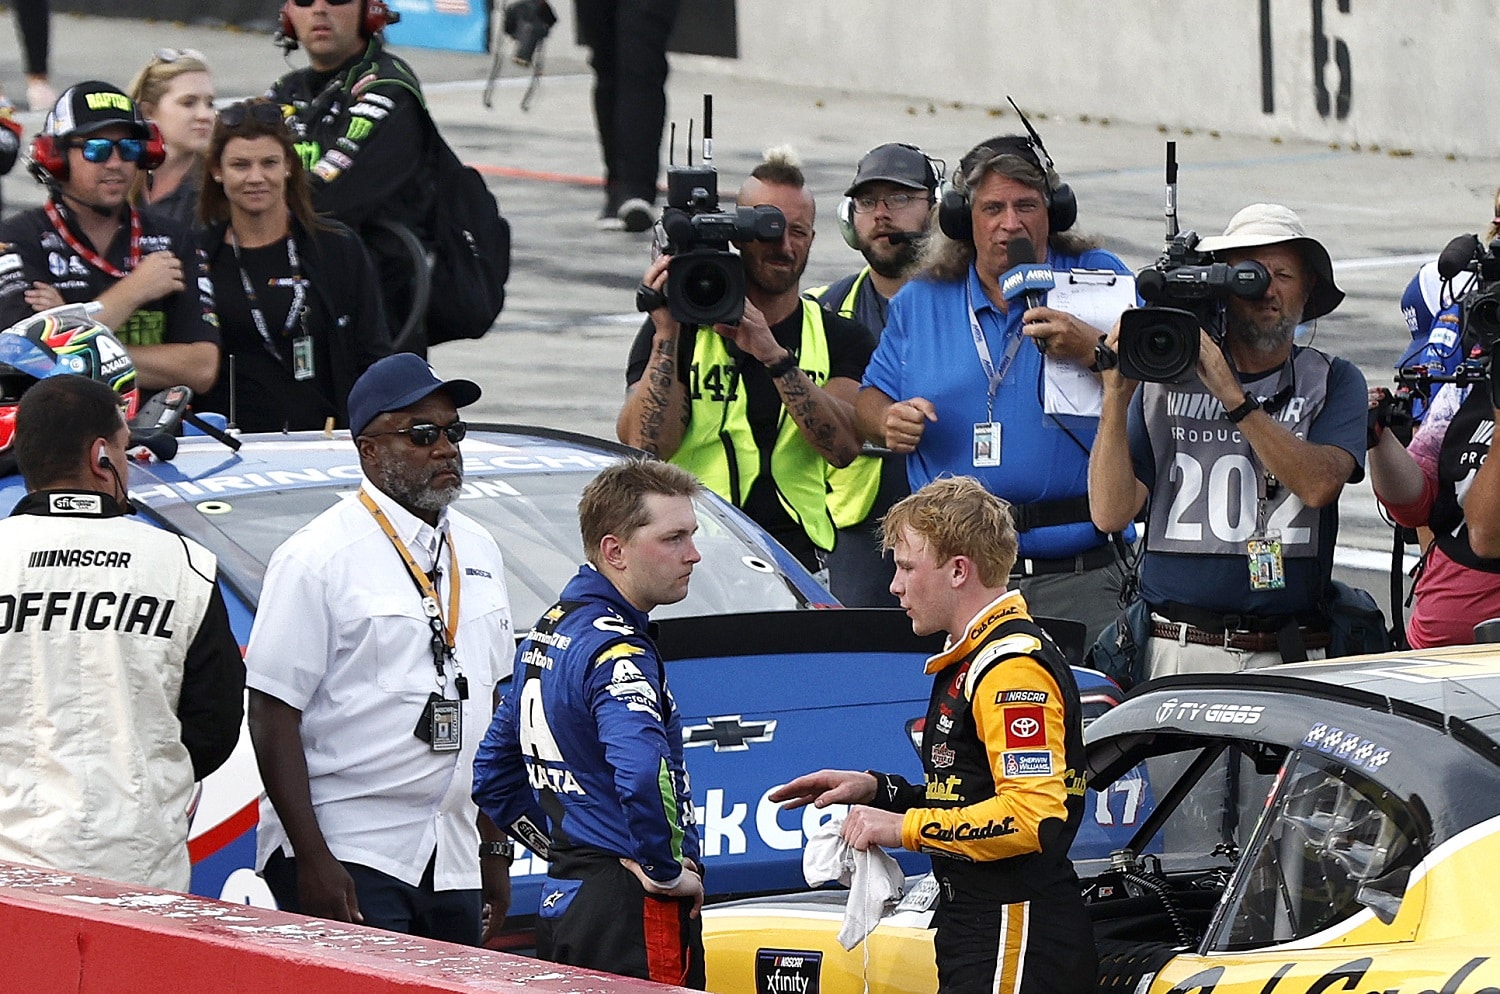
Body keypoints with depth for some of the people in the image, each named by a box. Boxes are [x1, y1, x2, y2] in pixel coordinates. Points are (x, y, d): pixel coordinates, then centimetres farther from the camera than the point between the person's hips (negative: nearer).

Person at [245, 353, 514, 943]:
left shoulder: (479, 553, 14)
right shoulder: (319, 558, -8)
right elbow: (272, 716, -11)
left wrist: (494, 850, 17)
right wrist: (312, 860, -17)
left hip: (453, 868, 7)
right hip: (347, 859, -7)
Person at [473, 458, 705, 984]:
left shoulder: (547, 635, 15)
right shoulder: (615, 650, -15)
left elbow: (493, 774, 24)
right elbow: (642, 776, -32)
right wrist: (667, 871, -18)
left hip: (560, 902, 10)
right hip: (631, 915, -10)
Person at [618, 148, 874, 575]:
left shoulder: (841, 339, 12)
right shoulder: (679, 327, 9)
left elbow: (844, 446, -6)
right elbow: (643, 448, -4)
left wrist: (774, 355, -16)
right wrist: (667, 334, -11)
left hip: (798, 555, 1)